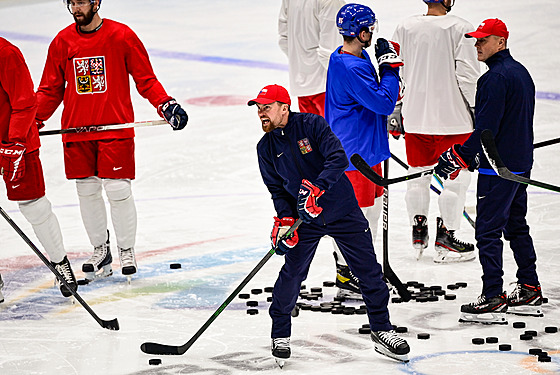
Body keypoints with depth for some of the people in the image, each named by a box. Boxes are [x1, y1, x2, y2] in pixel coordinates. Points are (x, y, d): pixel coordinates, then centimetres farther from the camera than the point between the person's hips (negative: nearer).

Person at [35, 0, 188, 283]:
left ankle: (126, 251, 13)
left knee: (118, 191, -4)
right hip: (76, 130, 3)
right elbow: (51, 89, 13)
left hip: (115, 128, -3)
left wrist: (166, 105, -13)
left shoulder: (122, 36, -3)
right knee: (87, 192, 8)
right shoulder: (62, 42, 6)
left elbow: (146, 80, 1)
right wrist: (33, 119, 2)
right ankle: (100, 251, 24)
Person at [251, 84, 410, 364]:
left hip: (342, 210, -2)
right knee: (292, 274, -6)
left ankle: (381, 330, 13)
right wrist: (284, 220, -11)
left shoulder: (312, 124, -14)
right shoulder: (266, 148, 0)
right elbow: (276, 189, 5)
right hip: (304, 219, 2)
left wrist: (315, 188, -36)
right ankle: (280, 334, 12)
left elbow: (338, 158, -24)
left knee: (368, 269, 0)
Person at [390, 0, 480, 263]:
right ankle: (445, 241, 8)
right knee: (456, 177, 7)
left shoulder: (405, 27, 0)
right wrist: (477, 110, -1)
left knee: (418, 173, 19)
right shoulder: (460, 28, -13)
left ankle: (418, 232, 26)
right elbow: (468, 76, -14)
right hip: (452, 115, -4)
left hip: (415, 114, 4)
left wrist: (395, 111, 13)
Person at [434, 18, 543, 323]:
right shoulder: (521, 72, 14)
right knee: (516, 226, 17)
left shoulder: (495, 78, -18)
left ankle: (494, 298, -7)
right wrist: (473, 155, 25)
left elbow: (486, 128, -23)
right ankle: (530, 292, 21)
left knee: (488, 230, -6)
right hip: (520, 165, 10)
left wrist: (458, 158, -18)